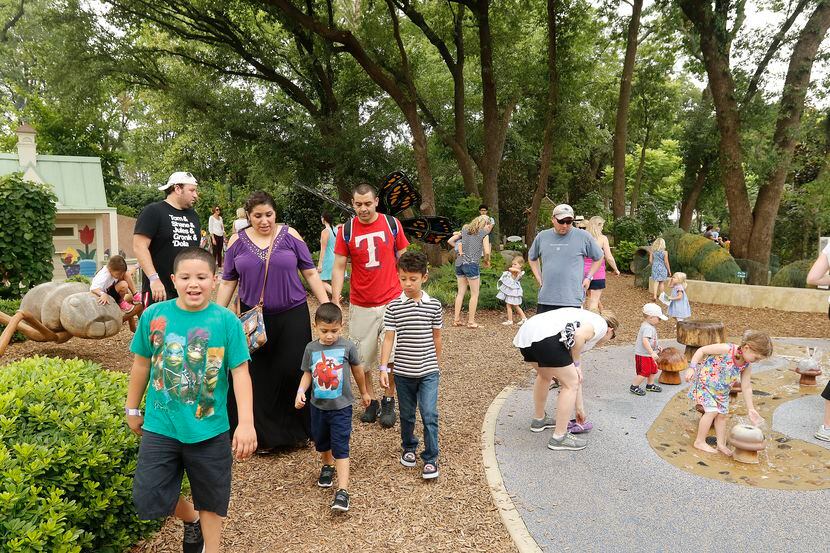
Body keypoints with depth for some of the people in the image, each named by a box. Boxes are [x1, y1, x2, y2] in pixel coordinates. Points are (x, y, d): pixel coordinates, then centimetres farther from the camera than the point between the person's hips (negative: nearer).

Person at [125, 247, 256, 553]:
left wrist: (246, 423, -17)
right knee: (148, 499, 5)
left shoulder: (227, 320, -12)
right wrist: (132, 409, 15)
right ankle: (191, 519, 37)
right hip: (160, 426, 2)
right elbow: (141, 364, 7)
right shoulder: (154, 315, -6)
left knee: (212, 501, 14)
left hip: (210, 430, -1)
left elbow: (240, 372, -11)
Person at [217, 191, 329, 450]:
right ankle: (265, 435, 19)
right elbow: (227, 282, 7)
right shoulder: (238, 241, 3)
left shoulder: (290, 235, -1)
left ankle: (297, 431, 18)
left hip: (292, 317, -1)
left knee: (293, 371, -1)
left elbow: (310, 273, 1)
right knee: (259, 378, 3)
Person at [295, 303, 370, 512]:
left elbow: (357, 369, 3)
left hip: (341, 407, -3)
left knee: (340, 447, -6)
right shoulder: (311, 348, -6)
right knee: (321, 442, 21)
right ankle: (328, 466, 50)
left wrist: (364, 392, 15)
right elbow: (307, 374, 2)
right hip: (318, 406, 4)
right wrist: (301, 391, -17)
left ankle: (342, 491, -4)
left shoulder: (347, 347, -12)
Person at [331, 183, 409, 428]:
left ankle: (388, 401, 21)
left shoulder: (392, 224, 0)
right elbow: (339, 267, -1)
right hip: (360, 305, 1)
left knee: (392, 357, 4)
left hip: (392, 301, 0)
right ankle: (370, 401, 24)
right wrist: (335, 299, -11)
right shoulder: (346, 230, -1)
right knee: (362, 358, 7)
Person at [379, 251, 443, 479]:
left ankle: (431, 458, 6)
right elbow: (389, 338, -7)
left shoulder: (434, 305, -4)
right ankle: (408, 447, 40)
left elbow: (436, 336, 6)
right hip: (403, 371, 1)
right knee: (407, 415, 17)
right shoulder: (394, 307, -6)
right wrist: (384, 368, -12)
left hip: (428, 371, -1)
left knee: (429, 414, -8)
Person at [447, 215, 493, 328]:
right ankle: (471, 321, 6)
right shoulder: (483, 232, 0)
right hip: (471, 264, -6)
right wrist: (487, 261, 13)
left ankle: (456, 319, 14)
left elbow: (450, 241, 18)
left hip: (459, 264, 6)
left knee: (460, 293, 12)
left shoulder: (465, 229, 15)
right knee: (474, 294, 5)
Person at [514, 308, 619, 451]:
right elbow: (579, 336, -11)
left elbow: (577, 378, 37)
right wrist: (575, 363, 6)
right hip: (545, 337, -9)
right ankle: (559, 438, 14)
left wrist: (579, 408, 41)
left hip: (524, 336, 9)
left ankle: (539, 419, 49)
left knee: (545, 375, 34)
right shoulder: (601, 324, 15)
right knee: (571, 384, 7)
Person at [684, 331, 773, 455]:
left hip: (722, 392, 7)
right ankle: (700, 441, -2)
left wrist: (750, 409, 2)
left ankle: (721, 444, 25)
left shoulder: (746, 367, -9)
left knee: (722, 414, 10)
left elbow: (746, 387, 0)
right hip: (705, 383, -7)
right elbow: (702, 350, -22)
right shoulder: (726, 349, -29)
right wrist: (692, 367, -29)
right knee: (712, 411, -14)